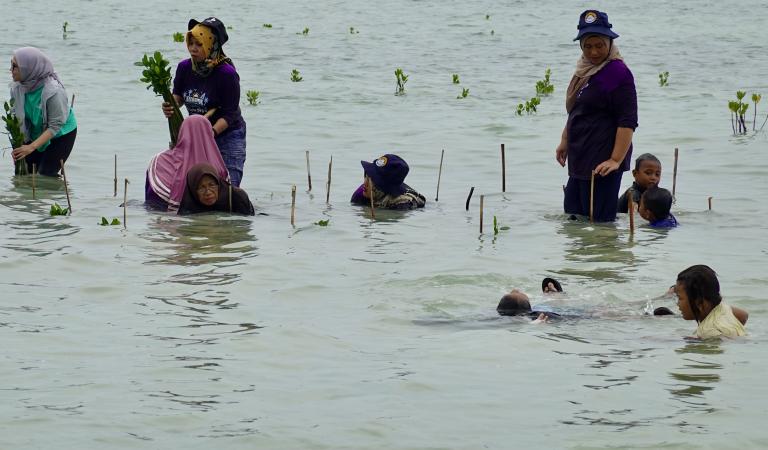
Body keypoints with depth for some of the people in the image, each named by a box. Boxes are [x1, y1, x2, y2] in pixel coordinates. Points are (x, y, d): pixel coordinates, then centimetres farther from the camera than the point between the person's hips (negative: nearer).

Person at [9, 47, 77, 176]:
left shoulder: (54, 91, -35)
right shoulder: (17, 88, -17)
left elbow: (55, 126, -29)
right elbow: (17, 117, -9)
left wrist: (31, 147, -37)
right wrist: (18, 145, -22)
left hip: (61, 135, -5)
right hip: (36, 133, 5)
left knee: (46, 174, -11)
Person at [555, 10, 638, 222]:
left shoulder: (617, 73, -14)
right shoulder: (585, 71, 15)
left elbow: (628, 122, -19)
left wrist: (616, 160, -24)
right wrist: (565, 141, 23)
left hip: (601, 163, -10)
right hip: (580, 160, 10)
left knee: (600, 220, -8)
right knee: (572, 215, 12)